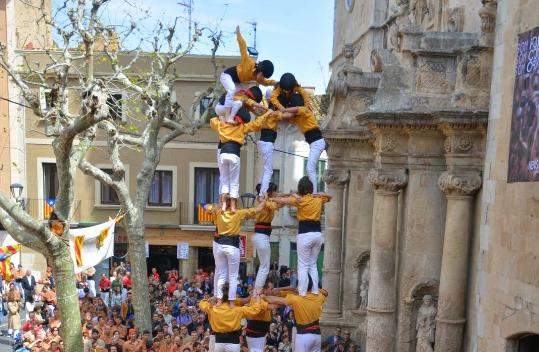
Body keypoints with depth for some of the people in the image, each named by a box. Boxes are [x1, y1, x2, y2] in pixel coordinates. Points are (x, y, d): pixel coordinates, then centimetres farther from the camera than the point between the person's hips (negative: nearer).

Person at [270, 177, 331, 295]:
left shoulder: (299, 199, -5)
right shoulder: (318, 199, 9)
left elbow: (281, 200, -7)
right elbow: (329, 197, 31)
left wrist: (272, 199, 10)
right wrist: (321, 194, 16)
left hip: (305, 234, -5)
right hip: (317, 234, 5)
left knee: (303, 266, -1)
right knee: (313, 265, 16)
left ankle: (302, 294, -4)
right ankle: (315, 291, 16)